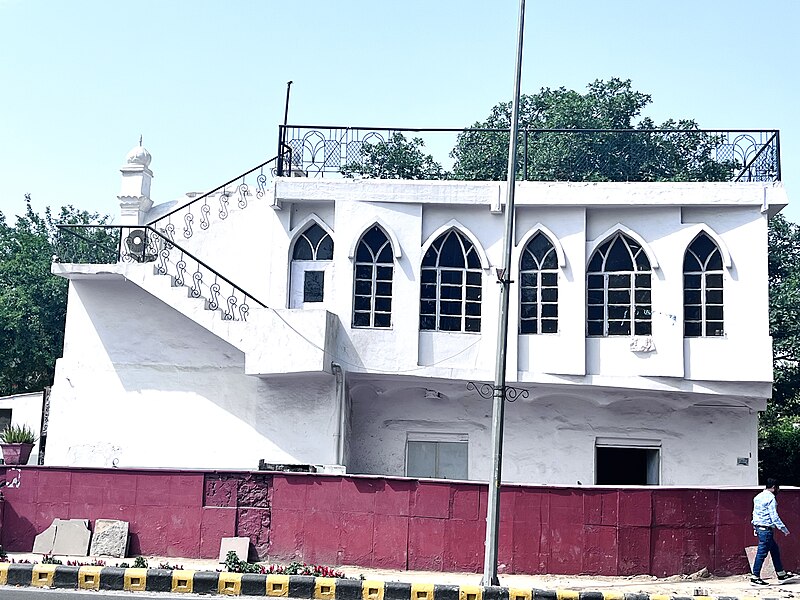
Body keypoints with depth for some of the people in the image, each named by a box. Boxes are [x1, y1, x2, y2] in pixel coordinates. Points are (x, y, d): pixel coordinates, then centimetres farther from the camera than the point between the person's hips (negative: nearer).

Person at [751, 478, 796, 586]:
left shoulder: (758, 497, 14)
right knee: (762, 552, -5)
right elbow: (774, 516, -17)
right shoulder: (771, 498, -14)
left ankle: (781, 574, 25)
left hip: (758, 527, 10)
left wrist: (755, 528, 23)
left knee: (775, 549, 18)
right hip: (766, 529, -10)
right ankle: (755, 577, -3)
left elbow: (755, 513, 18)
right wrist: (783, 529, -11)